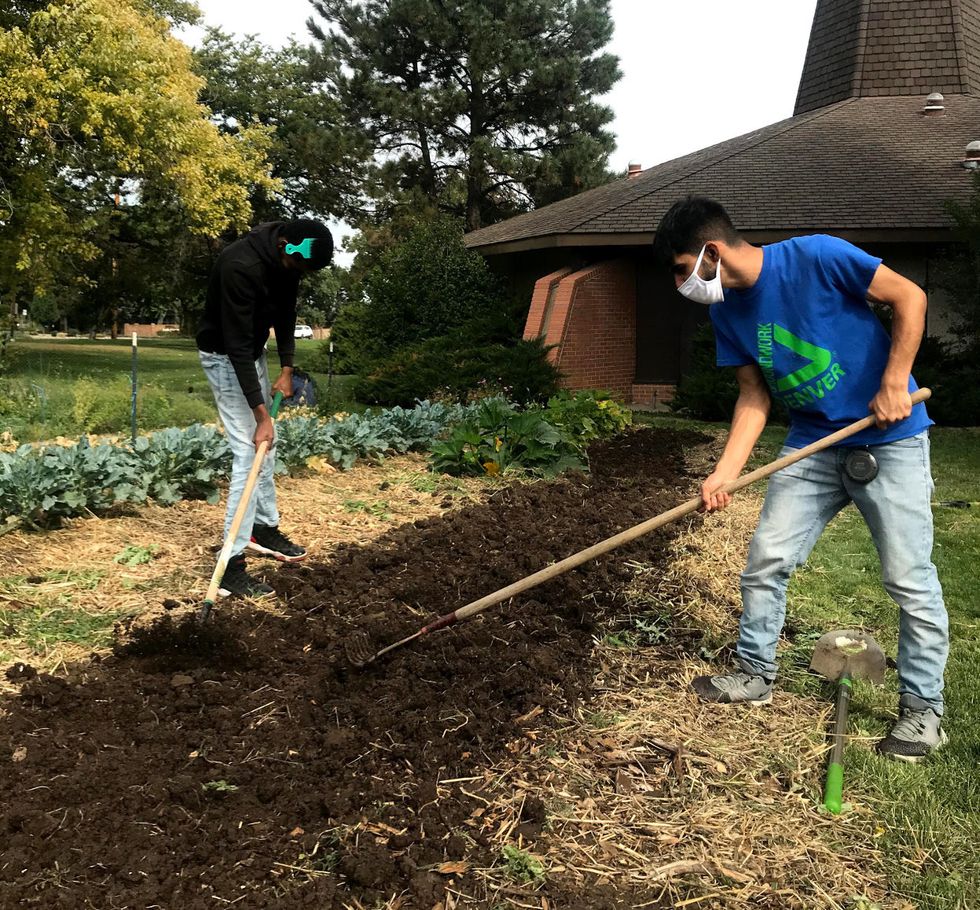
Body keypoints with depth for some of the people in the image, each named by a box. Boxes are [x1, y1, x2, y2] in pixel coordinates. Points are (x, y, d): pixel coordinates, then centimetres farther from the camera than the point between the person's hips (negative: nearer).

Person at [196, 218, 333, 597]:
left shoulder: (287, 260, -9)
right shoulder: (241, 266, -34)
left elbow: (285, 313, 7)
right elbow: (236, 344, -34)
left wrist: (286, 368, -2)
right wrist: (261, 415, -33)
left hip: (254, 352, 9)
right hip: (224, 356, -9)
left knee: (266, 445, 16)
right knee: (248, 450, -14)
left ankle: (266, 527, 32)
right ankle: (232, 565, -12)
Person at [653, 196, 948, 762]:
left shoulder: (815, 257, -20)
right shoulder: (727, 310, -1)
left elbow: (909, 297, -12)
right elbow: (755, 395, 2)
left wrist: (895, 385, -19)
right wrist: (725, 473, -9)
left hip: (890, 440, -6)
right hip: (813, 446, 6)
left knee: (910, 577, -2)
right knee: (766, 561, 4)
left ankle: (924, 708, 14)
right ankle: (756, 674, 24)